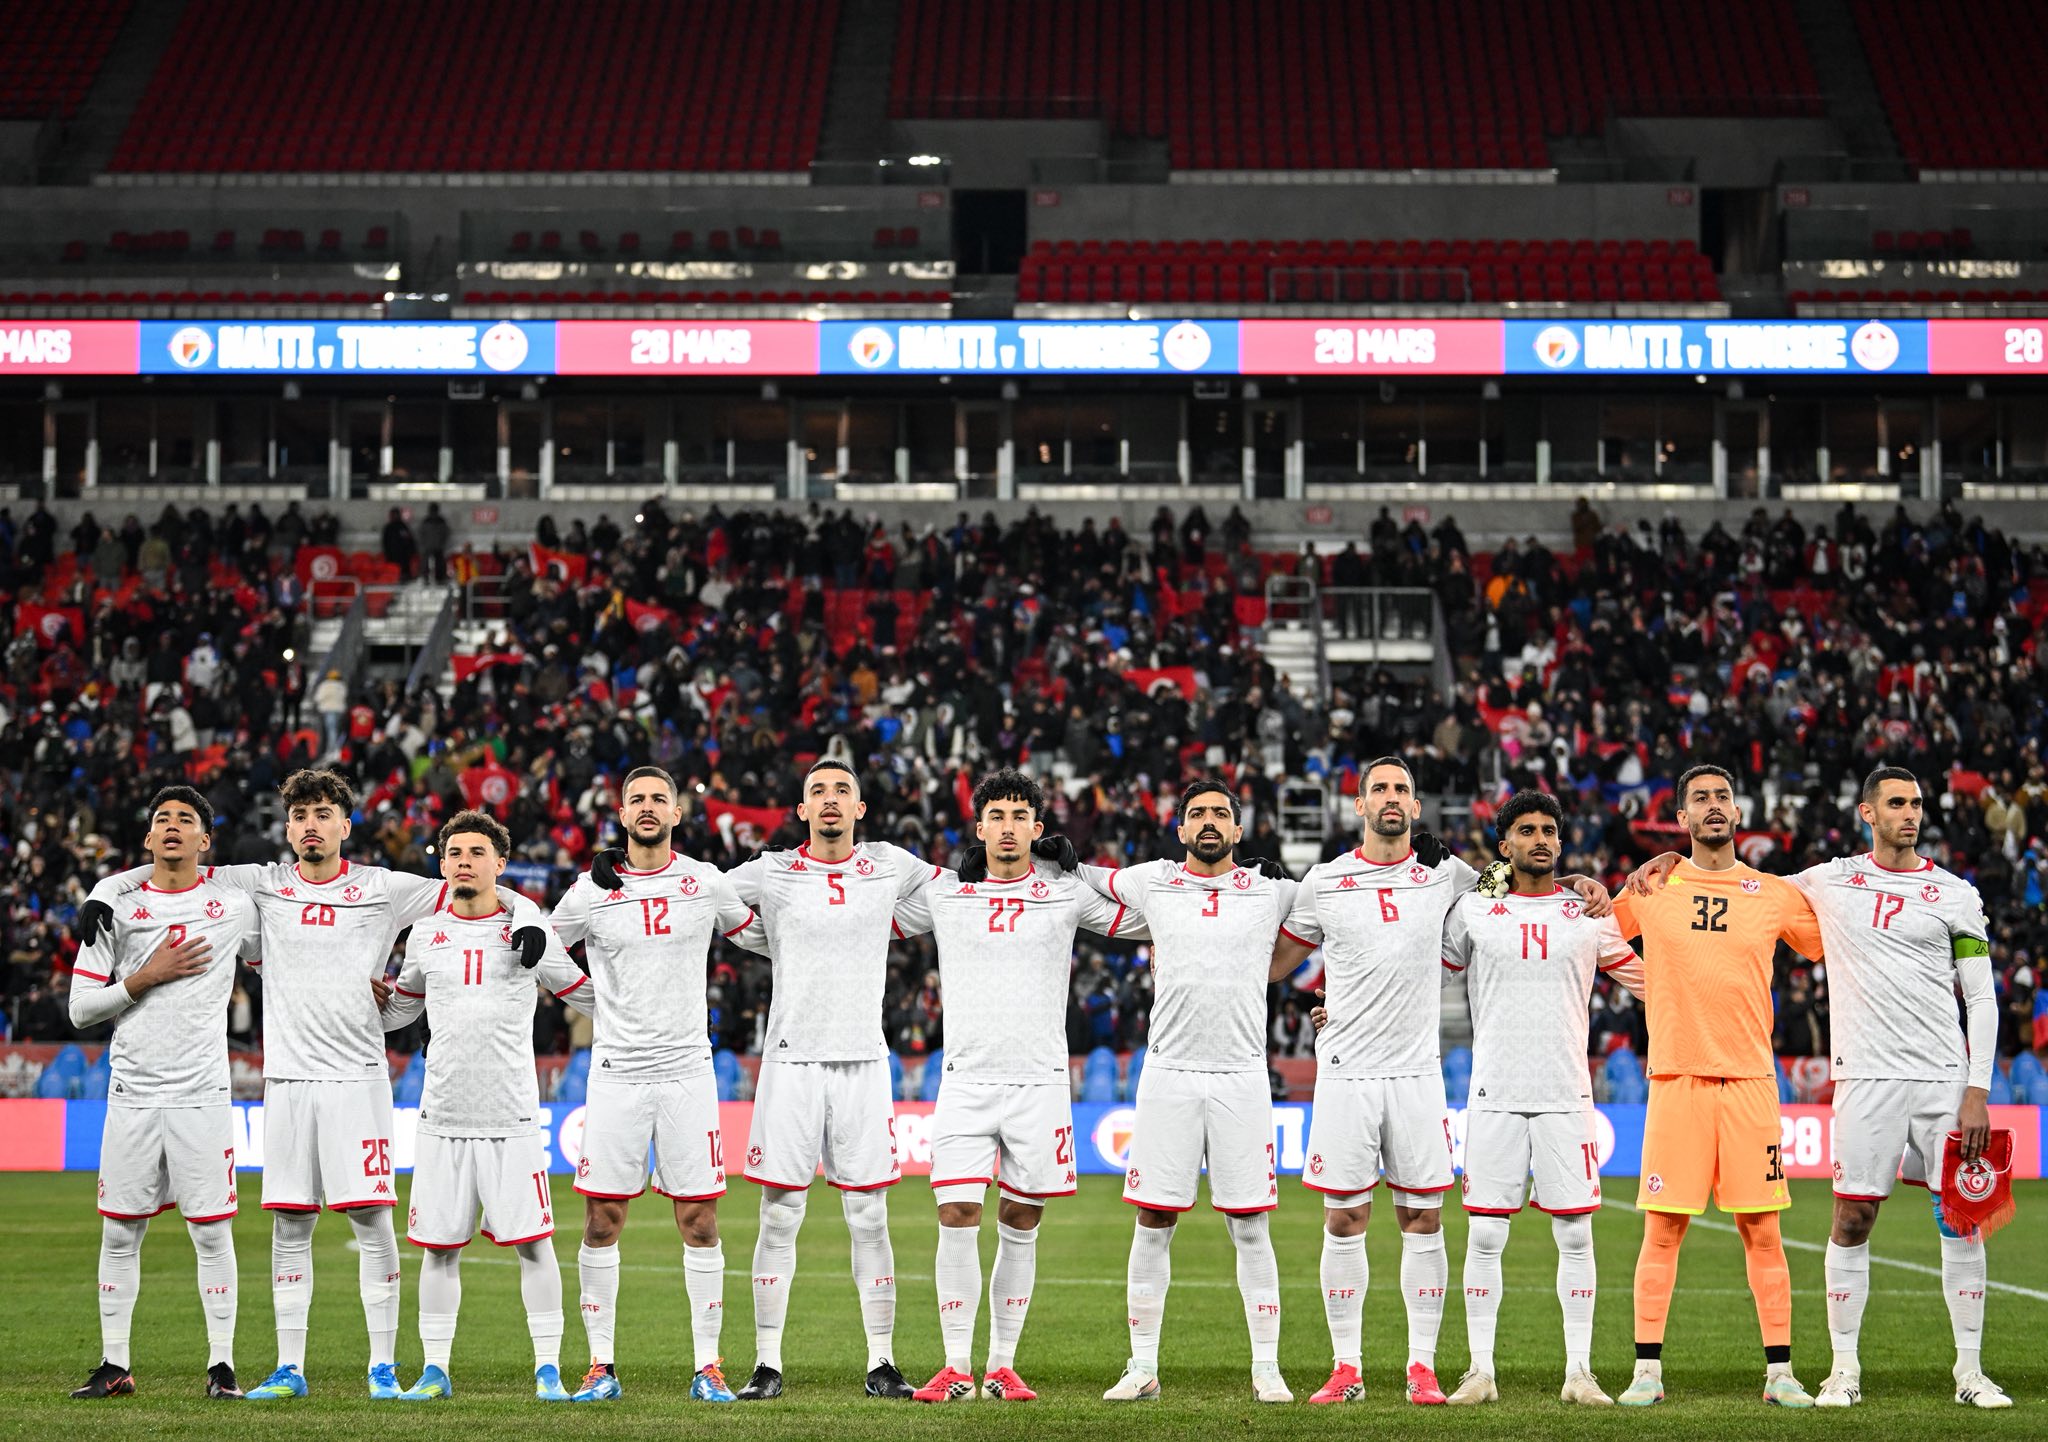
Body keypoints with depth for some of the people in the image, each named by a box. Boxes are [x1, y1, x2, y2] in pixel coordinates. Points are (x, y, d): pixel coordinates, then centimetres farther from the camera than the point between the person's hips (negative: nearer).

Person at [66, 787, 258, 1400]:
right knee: (120, 1232, 4)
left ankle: (222, 1366, 5)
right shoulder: (117, 908, 5)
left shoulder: (235, 904, 4)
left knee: (212, 1232, -2)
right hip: (132, 1095, 1)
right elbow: (81, 1008, 3)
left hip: (201, 1096, -1)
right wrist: (145, 977, -9)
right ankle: (114, 1365, 13)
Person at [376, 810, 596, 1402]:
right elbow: (398, 1009, 24)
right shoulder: (425, 936, 10)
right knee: (439, 1247, 4)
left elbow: (589, 997, 12)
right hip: (442, 1118, 2)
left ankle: (548, 1369, 2)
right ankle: (435, 1371, 12)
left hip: (512, 1119, -2)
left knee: (532, 1242, -4)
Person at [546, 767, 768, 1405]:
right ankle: (601, 1367, 7)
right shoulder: (591, 892, 1)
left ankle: (707, 1367, 6)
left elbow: (761, 938, 20)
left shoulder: (706, 883, 4)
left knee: (700, 1221, -1)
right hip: (616, 1074, 0)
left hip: (687, 1071, 0)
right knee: (602, 1221, -1)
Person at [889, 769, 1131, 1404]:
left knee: (1019, 1226, 4)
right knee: (957, 1218, -9)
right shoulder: (943, 892, 8)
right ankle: (956, 1368, -4)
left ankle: (1003, 1365, 11)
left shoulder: (1068, 892, 6)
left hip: (1039, 1082, 0)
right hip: (965, 1081, 0)